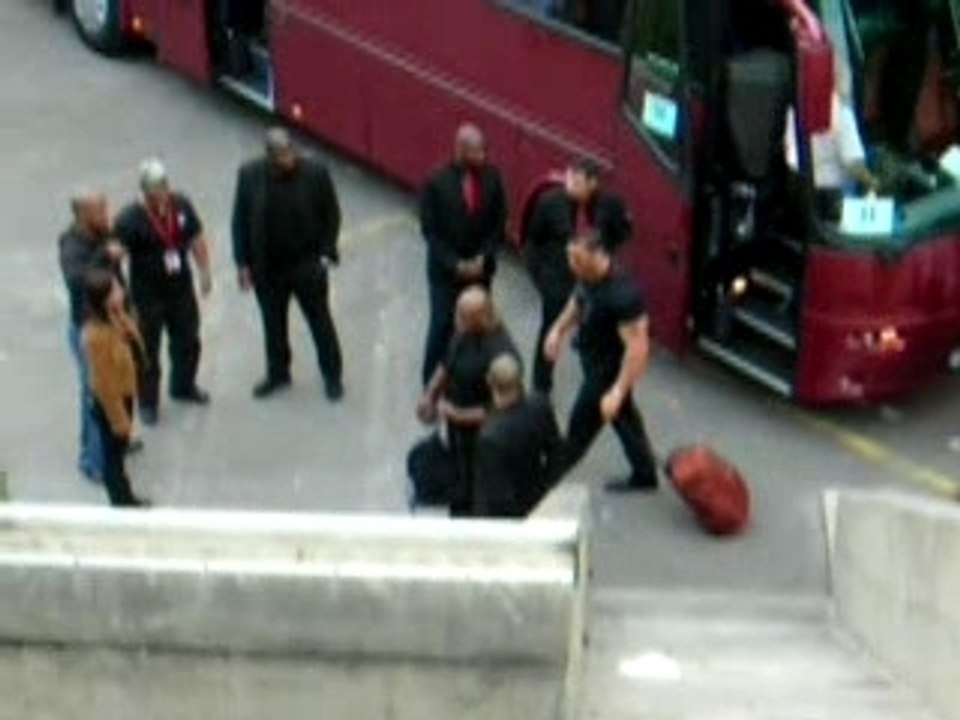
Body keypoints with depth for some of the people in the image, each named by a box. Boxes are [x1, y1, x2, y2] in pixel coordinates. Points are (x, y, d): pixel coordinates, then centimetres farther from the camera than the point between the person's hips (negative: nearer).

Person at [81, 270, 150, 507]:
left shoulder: (115, 318, -8)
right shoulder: (97, 335, -34)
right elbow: (103, 383, -25)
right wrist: (118, 418, -19)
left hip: (123, 395, 9)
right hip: (110, 403, -9)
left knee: (120, 450, 26)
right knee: (113, 455, 12)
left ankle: (126, 500, 44)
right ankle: (121, 504, 30)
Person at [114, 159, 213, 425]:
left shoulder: (181, 205, -7)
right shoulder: (130, 219, -23)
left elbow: (196, 239, 7)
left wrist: (205, 272, 10)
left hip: (182, 290, 5)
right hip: (147, 296, -5)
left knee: (188, 341, 22)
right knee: (147, 351, 7)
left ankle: (184, 387, 47)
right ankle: (148, 403, 26)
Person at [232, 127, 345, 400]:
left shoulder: (315, 172, -15)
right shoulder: (249, 175, -10)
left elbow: (331, 215, -5)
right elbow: (240, 221, -2)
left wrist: (326, 254, -10)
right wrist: (243, 263, -3)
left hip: (308, 265, -2)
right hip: (267, 267, 2)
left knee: (320, 320, 12)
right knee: (273, 323, 18)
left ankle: (332, 375, 29)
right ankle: (277, 374, 38)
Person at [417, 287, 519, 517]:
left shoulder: (500, 354, -34)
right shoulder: (465, 332, -11)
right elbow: (447, 364, 10)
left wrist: (459, 416, -25)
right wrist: (430, 395, 2)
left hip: (479, 432, -8)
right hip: (455, 426, 8)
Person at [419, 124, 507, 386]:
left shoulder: (492, 176, -8)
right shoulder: (437, 182, -16)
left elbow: (499, 222, 1)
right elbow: (429, 229, -10)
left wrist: (484, 258, -9)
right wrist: (455, 264, -15)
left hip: (480, 267, 2)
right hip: (445, 269, -2)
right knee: (442, 325, 3)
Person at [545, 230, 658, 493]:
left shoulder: (622, 294, -36)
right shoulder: (588, 277, -10)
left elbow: (637, 346, -34)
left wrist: (617, 391, -36)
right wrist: (559, 329, 2)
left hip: (609, 369, -9)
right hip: (593, 360, 9)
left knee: (582, 423, 7)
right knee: (624, 417, 24)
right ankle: (645, 476, 43)